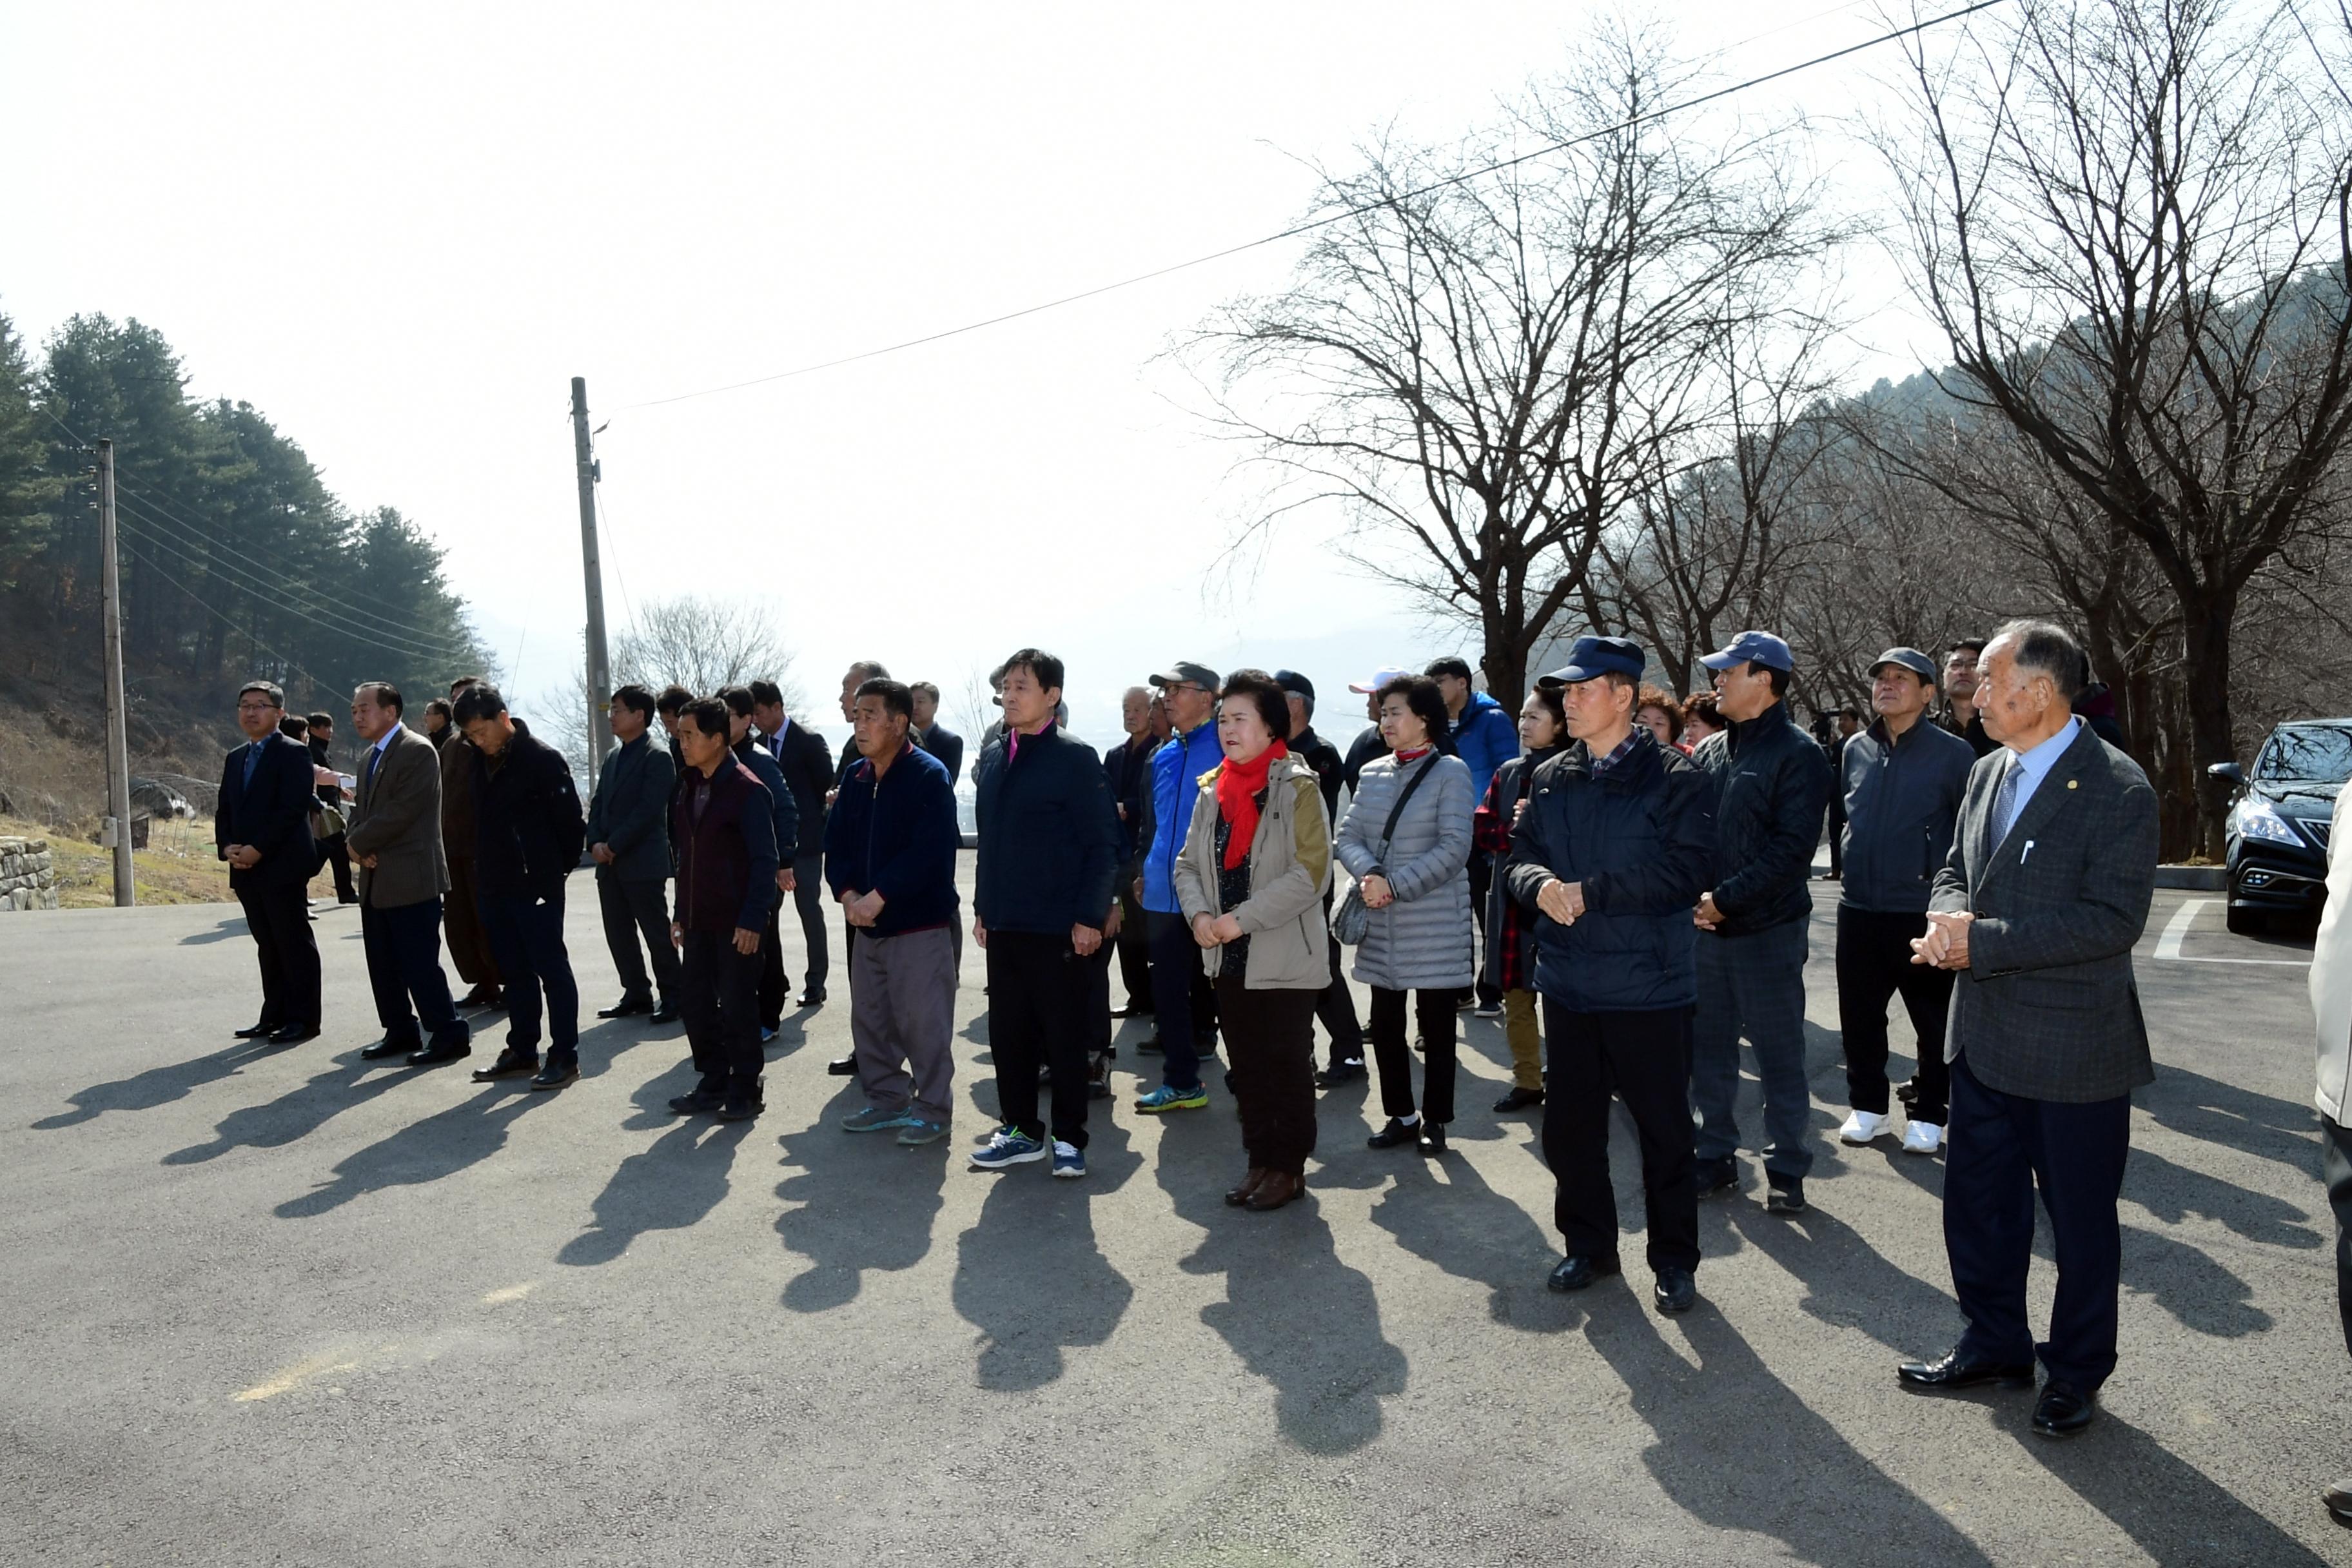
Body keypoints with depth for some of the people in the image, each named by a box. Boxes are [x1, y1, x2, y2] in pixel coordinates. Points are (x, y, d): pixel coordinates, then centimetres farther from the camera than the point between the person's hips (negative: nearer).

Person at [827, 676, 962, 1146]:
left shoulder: (928, 776, -12)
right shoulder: (855, 778, 9)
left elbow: (929, 852, -21)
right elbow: (836, 844, 9)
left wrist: (878, 897, -21)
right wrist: (848, 894, -8)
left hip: (920, 924, -7)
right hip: (868, 923, 7)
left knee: (924, 1023, -1)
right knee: (870, 1019, 14)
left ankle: (932, 1110, 12)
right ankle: (887, 1099, 29)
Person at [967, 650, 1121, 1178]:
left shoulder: (1075, 758, -9)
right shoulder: (993, 757, 11)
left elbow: (1103, 844, -11)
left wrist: (1090, 917, -15)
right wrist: (983, 906, 13)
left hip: (1059, 929, -6)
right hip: (1003, 926, 6)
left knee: (1065, 1037, 5)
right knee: (1007, 1034, 12)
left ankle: (1068, 1138, 18)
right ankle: (1020, 1130, 26)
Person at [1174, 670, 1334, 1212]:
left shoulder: (1297, 787, -11)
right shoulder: (1211, 790, 9)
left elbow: (1311, 873, -17)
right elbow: (1188, 862, 11)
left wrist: (1243, 919, -19)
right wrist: (1199, 913, -9)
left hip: (1285, 958, -6)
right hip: (1229, 959, 6)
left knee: (1287, 1066, 5)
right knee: (1246, 1066, 14)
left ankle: (1289, 1167, 18)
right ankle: (1261, 1160, 27)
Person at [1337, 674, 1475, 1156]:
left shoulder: (1450, 772, -6)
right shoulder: (1373, 773, 10)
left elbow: (1454, 848, -14)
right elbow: (1348, 835, 5)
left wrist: (1394, 885, -18)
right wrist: (1369, 874, -16)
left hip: (1435, 923, -5)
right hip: (1382, 924, 5)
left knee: (1436, 1025, 5)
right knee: (1385, 1024, 9)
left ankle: (1434, 1120, 18)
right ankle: (1401, 1115, 23)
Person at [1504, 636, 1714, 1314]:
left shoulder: (1675, 777, -9)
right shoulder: (1550, 779, 9)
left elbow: (1685, 868, -18)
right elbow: (1519, 856, 10)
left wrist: (1589, 892, -20)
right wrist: (1539, 885, -14)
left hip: (1648, 984, -5)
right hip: (1568, 980, 5)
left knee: (1664, 1129, 7)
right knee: (1569, 1124, 14)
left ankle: (1674, 1260, 24)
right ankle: (1587, 1244, 31)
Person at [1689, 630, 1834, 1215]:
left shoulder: (1798, 755, -9)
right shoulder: (1709, 753, 10)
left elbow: (1791, 849, -16)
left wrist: (1724, 899, -19)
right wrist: (1690, 897, -6)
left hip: (1769, 930, -6)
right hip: (1704, 926, 6)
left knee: (1779, 1054, 4)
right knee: (1708, 1047, 12)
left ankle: (1786, 1169, 17)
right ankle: (1716, 1157, 25)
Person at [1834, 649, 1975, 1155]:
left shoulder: (1953, 753, -7)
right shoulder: (1855, 750, 7)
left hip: (1922, 909, -4)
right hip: (1858, 908, 4)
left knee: (1933, 1018, 7)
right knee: (1859, 1015, 11)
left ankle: (1928, 1114, 21)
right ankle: (1867, 1104, 26)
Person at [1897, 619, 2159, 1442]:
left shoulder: (2117, 789, -17)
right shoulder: (1989, 773, 6)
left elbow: (2114, 918, -23)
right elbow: (1955, 870, 14)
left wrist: (1983, 941, -25)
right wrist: (1950, 917, -10)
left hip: (2074, 1049, -7)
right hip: (1986, 1036, 7)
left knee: (2080, 1220, 11)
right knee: (1978, 1203, 18)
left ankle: (2076, 1372, 30)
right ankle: (1994, 1344, 37)